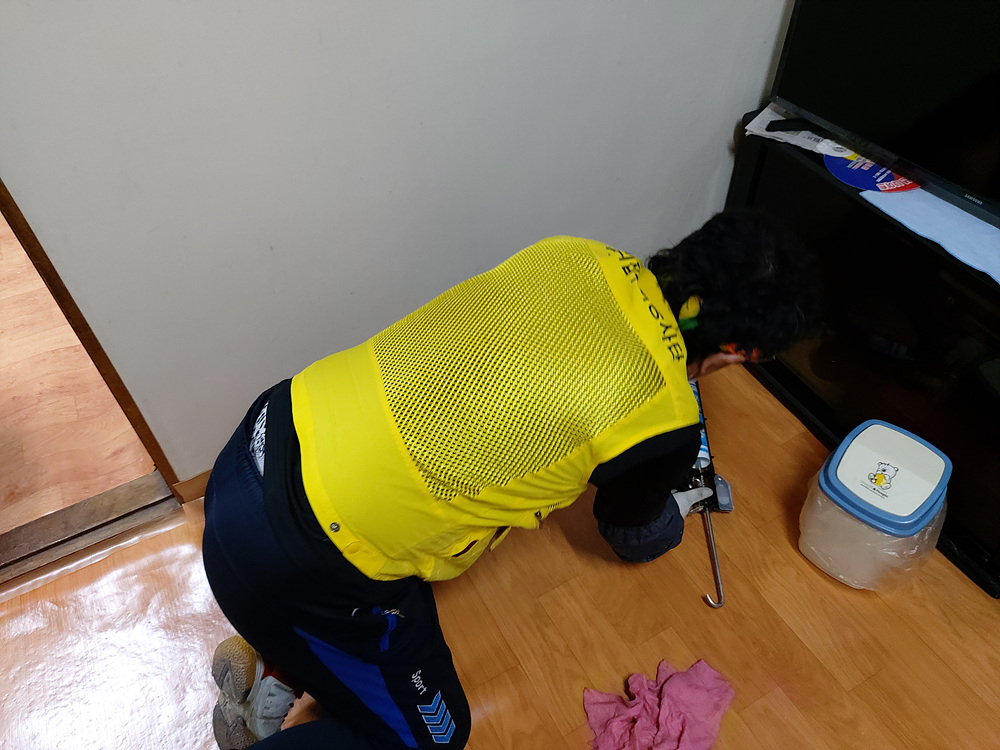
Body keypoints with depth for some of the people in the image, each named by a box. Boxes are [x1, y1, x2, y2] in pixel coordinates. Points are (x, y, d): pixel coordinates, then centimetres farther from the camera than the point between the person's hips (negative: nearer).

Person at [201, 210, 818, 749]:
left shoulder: (574, 255, 1)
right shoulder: (665, 426, -16)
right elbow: (633, 534, 10)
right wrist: (677, 511, 33)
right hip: (297, 568, -7)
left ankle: (274, 668, 22)